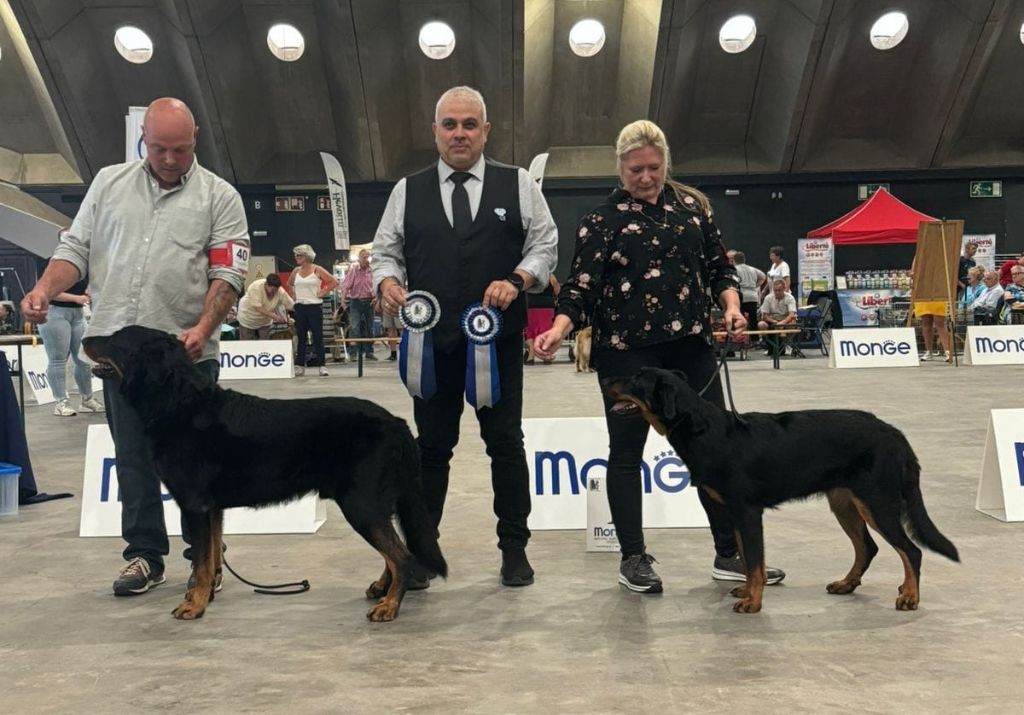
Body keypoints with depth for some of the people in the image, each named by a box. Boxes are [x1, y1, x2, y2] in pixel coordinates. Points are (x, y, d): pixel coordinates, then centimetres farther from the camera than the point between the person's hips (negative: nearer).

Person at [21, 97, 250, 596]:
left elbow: (228, 274, -7)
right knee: (132, 456, 9)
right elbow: (76, 248, 10)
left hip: (187, 352, -3)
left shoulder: (220, 196, 1)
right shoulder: (109, 183, 11)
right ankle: (145, 555, 21)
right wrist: (44, 290, -9)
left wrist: (203, 328, -21)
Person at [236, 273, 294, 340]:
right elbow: (258, 308, -36)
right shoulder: (256, 287, -32)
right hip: (248, 319, -3)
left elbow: (292, 306, -18)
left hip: (264, 321, 3)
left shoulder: (281, 292, -22)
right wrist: (274, 316, -42)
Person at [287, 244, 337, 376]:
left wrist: (323, 293, -8)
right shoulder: (296, 271, 9)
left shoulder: (317, 270, -4)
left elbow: (334, 282, -7)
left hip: (315, 306, -4)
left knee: (318, 337, -2)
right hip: (300, 307, 4)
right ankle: (300, 366, 11)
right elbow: (289, 284, 27)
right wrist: (293, 295, 13)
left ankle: (321, 366, 1)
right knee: (301, 337, 7)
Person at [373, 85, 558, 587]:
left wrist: (517, 281, -15)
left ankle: (515, 548, 17)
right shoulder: (408, 191, 10)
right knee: (432, 446, 9)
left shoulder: (518, 185, 6)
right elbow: (385, 252, 11)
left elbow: (545, 245, 3)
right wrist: (388, 281, -11)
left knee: (506, 442, 5)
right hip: (431, 340, 1)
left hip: (499, 339, -1)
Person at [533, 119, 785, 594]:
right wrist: (559, 328, -23)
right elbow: (581, 285, -6)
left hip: (691, 347, 4)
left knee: (714, 447, 5)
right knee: (626, 451, 3)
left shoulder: (692, 206, 10)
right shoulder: (603, 219, 0)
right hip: (627, 351, -3)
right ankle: (633, 558, 16)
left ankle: (729, 554, 18)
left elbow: (719, 265, 14)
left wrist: (731, 305, -5)